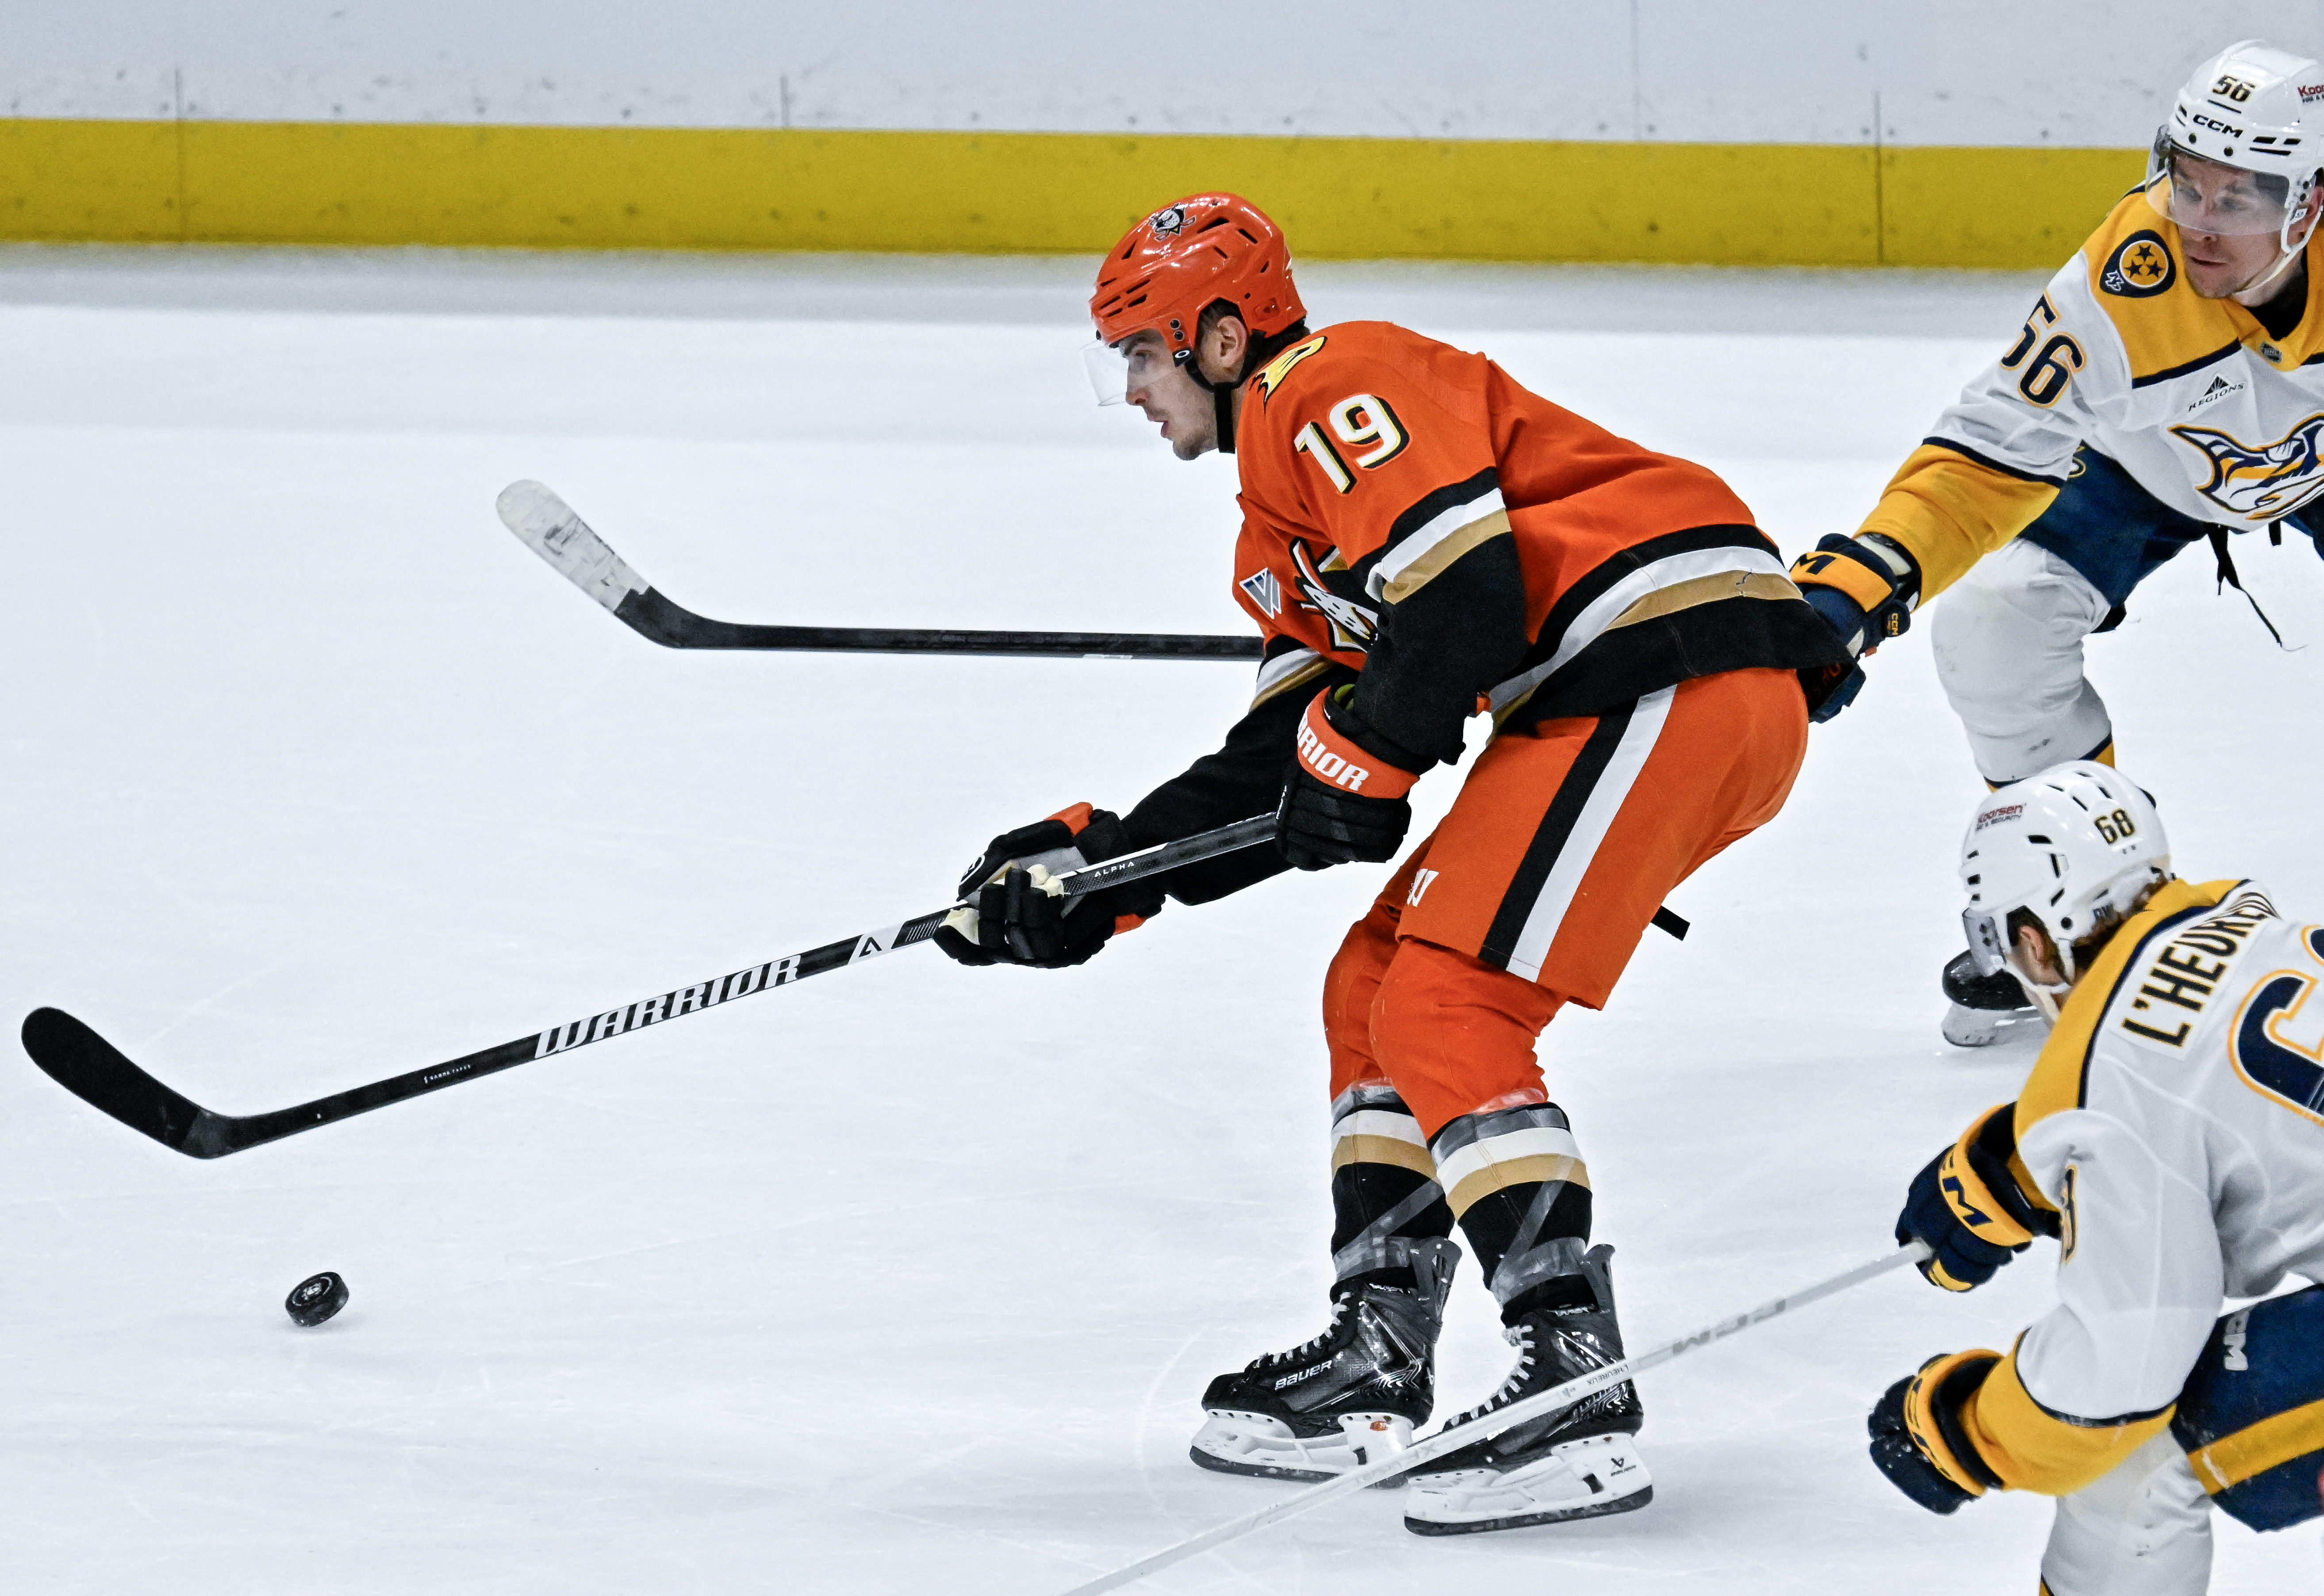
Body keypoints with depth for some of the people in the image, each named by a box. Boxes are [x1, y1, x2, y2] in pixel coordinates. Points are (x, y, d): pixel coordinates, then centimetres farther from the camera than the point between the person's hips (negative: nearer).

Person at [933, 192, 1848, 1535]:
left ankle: (1581, 1394, -21)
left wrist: (1365, 760, -8)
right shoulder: (1287, 514, 27)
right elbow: (1278, 769, 26)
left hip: (1677, 668, -11)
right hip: (1626, 703, 11)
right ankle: (1378, 1363, 18)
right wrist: (1098, 870, 20)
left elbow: (1465, 584, -20)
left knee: (1446, 1008, -15)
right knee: (1379, 988, 16)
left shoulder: (1335, 390, -6)